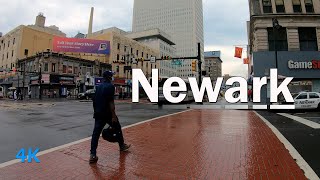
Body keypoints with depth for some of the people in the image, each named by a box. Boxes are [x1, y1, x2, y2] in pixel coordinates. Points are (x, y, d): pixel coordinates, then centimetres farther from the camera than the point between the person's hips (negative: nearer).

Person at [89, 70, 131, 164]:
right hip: (108, 114, -6)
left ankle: (93, 155, -1)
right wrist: (114, 116, -19)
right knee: (118, 129, 15)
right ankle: (122, 146, 31)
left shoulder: (99, 86, 12)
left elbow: (94, 100, 16)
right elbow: (111, 102, -19)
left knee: (96, 133, 3)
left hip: (98, 114, 6)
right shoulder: (110, 86, -11)